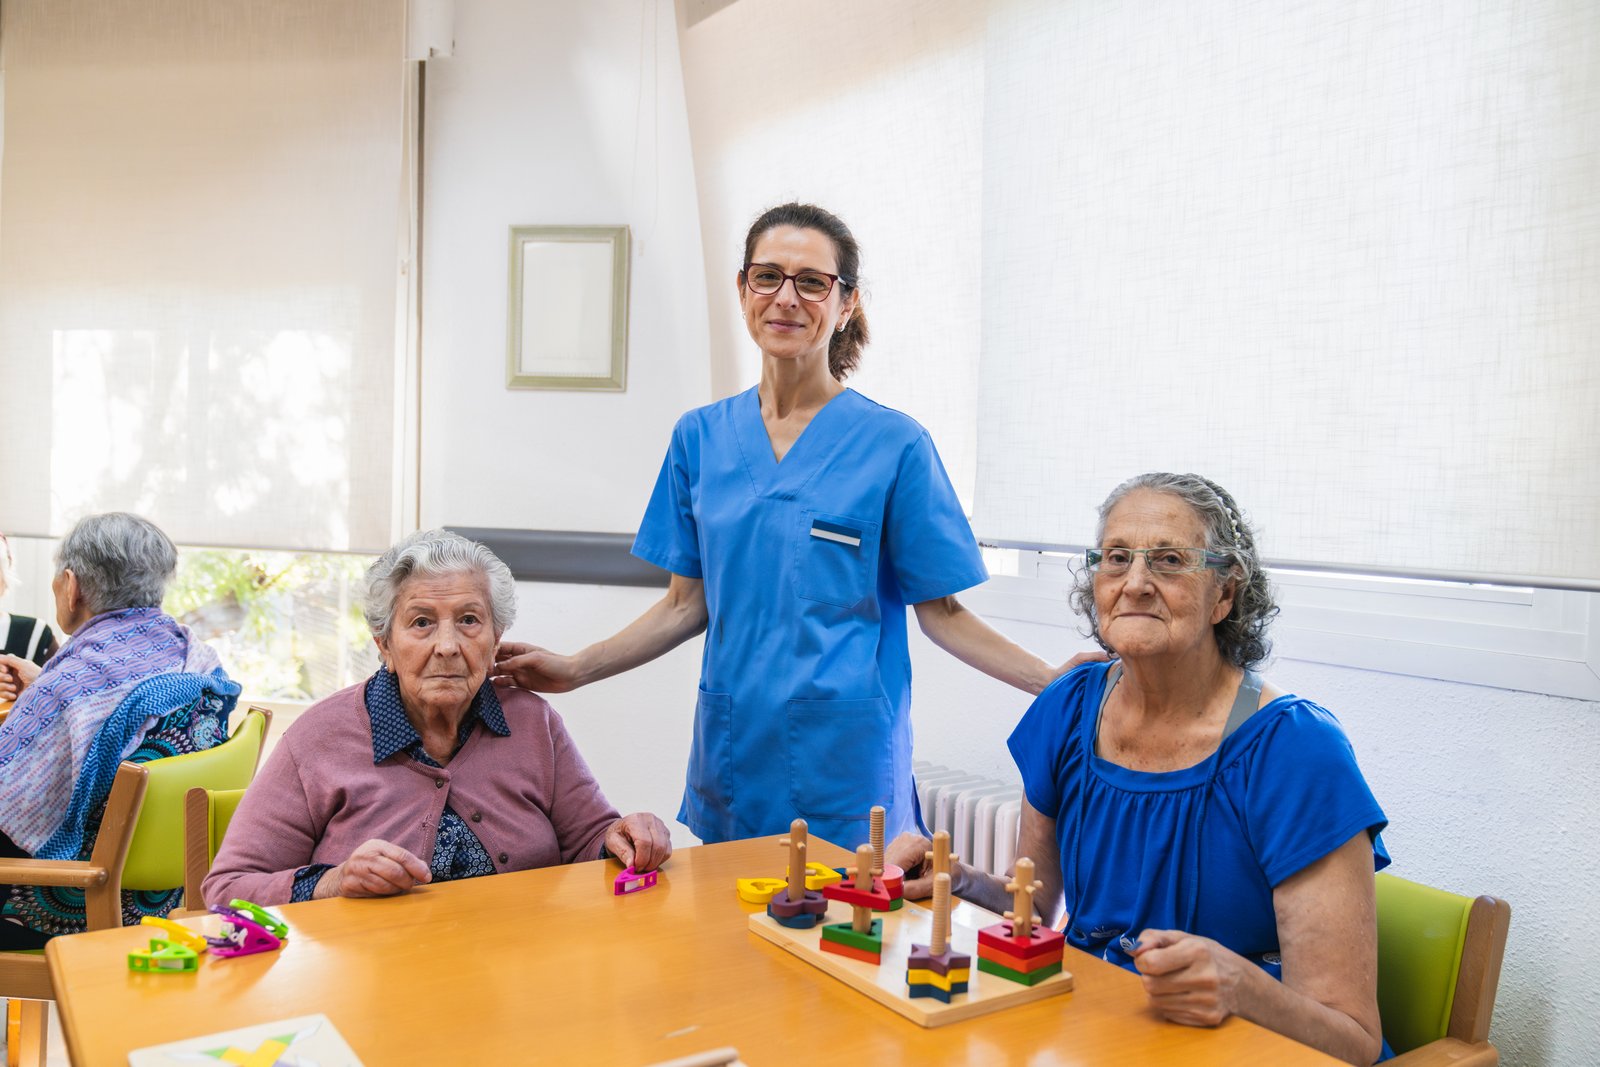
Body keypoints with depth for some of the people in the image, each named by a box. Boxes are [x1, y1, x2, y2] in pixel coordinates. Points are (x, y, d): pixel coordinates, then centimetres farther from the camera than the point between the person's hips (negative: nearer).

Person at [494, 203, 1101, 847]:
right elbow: (689, 604, 9)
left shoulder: (893, 444, -5)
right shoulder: (700, 437, 6)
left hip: (846, 762, -3)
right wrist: (576, 668, 1)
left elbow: (941, 612, -3)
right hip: (733, 751, 3)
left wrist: (1053, 680, -14)